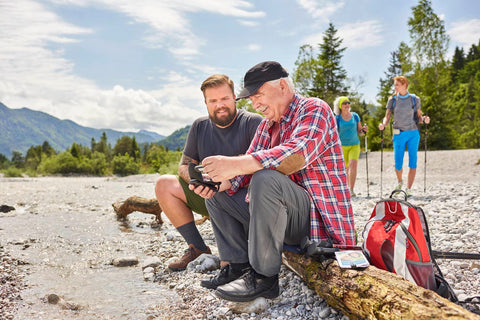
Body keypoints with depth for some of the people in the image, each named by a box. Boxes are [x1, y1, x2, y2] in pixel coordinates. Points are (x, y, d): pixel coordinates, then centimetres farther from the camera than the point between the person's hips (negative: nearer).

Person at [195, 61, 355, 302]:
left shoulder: (314, 109, -11)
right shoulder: (267, 125, 15)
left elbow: (297, 154, -31)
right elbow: (249, 166, 11)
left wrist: (236, 164, -38)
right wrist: (220, 181, -11)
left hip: (318, 214, -8)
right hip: (284, 213, 9)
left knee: (265, 179, -35)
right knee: (216, 195, 9)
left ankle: (264, 277, -23)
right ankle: (238, 265, 3)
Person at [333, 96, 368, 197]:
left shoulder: (355, 116, 5)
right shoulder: (337, 118, -1)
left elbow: (359, 132, 11)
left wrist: (364, 130, -10)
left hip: (354, 145, 1)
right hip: (342, 146, 0)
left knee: (353, 164, -20)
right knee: (346, 168, 6)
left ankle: (351, 190, -20)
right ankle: (348, 188, 26)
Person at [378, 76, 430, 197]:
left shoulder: (414, 99, 3)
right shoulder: (392, 100, 4)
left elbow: (418, 117, 8)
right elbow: (387, 116, 4)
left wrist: (424, 119, -14)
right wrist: (383, 124, -17)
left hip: (413, 133, 0)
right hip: (399, 134, 0)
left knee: (412, 163, -2)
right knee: (398, 165, -2)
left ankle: (408, 189, 8)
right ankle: (399, 181, 30)